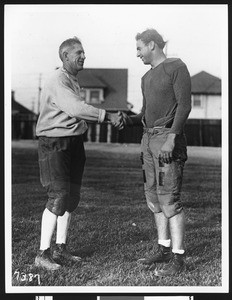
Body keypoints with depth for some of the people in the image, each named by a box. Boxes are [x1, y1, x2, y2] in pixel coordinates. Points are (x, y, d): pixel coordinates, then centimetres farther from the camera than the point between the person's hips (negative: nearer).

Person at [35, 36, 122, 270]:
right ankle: (43, 254, -7)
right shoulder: (57, 81, -15)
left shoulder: (73, 81, 18)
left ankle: (60, 249, 19)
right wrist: (107, 116, -27)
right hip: (54, 144, -10)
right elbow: (76, 109, -28)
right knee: (58, 196, -13)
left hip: (74, 143, 10)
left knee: (72, 196, 10)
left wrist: (108, 118, 12)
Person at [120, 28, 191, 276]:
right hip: (149, 139, 9)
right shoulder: (147, 78, 19)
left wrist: (170, 139, -24)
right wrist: (129, 120, 0)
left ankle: (177, 258, -6)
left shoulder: (177, 67, -7)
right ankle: (164, 249, 18)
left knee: (169, 198, -11)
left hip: (168, 138, -9)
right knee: (154, 195, 9)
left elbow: (184, 104, -15)